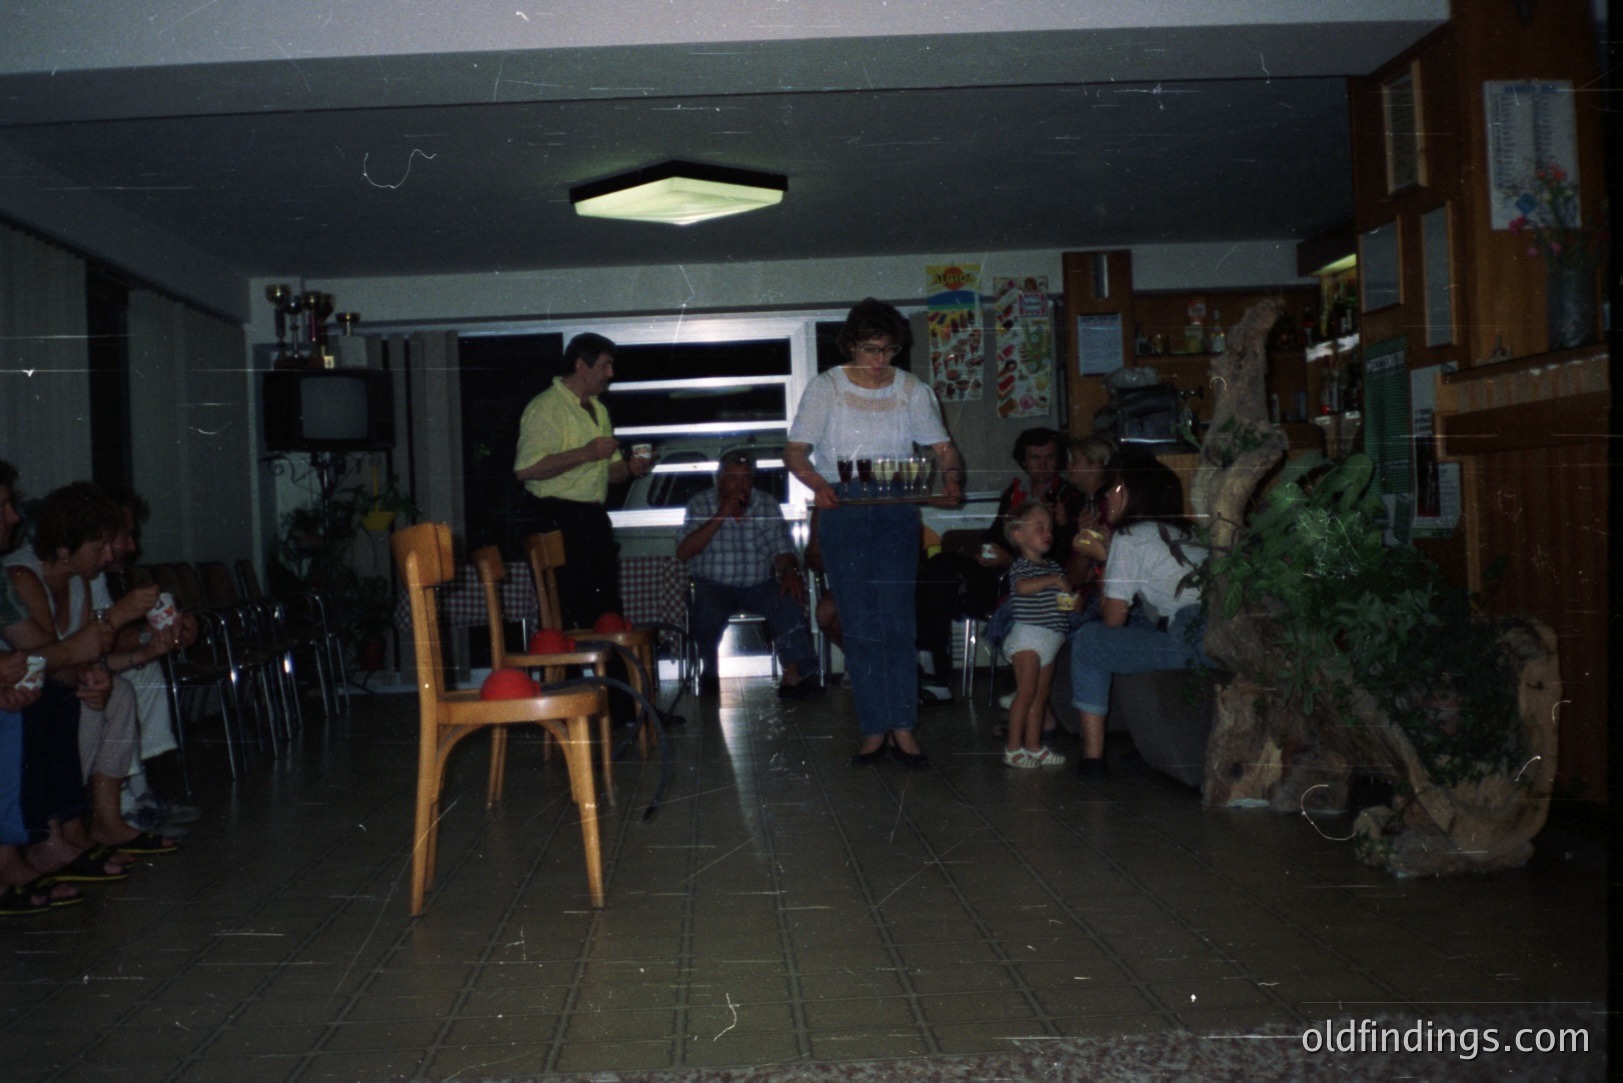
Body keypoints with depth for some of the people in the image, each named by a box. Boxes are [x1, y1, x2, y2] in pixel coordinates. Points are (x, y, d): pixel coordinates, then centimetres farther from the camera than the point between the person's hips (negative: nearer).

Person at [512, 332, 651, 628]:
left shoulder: (598, 410, 20)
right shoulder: (546, 407, -9)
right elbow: (525, 469, -22)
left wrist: (629, 468, 5)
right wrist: (586, 453, -21)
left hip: (593, 518, 9)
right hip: (556, 520, -9)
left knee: (609, 614, 8)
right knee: (571, 617, -9)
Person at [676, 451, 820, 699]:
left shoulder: (767, 506, 7)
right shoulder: (700, 505, 2)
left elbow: (781, 549, 2)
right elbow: (683, 553, -10)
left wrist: (790, 572, -22)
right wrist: (720, 517, -17)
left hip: (759, 584, 1)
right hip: (714, 584, -1)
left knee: (788, 600, -29)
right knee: (707, 611, -33)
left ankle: (795, 675, -33)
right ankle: (710, 671, -6)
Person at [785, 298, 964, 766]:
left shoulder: (913, 390, 6)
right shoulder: (825, 388, 0)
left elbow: (942, 446, 3)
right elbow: (795, 450, -5)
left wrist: (951, 475, -20)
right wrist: (817, 483, -26)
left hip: (897, 515, 1)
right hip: (841, 514, 0)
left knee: (896, 618, -7)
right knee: (859, 625, 0)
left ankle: (902, 726, -3)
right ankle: (874, 729, 6)